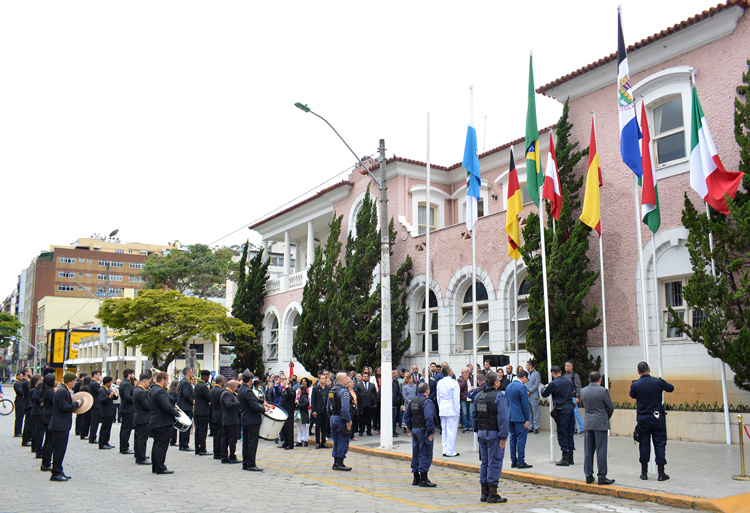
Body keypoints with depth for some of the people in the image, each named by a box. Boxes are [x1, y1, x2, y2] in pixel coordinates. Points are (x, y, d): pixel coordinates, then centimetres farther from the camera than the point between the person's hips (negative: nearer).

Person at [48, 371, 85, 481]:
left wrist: (74, 403, 9)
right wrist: (76, 403, -12)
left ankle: (59, 471, 24)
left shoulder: (64, 390, 14)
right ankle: (55, 474, 1)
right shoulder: (62, 391, -19)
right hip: (60, 426, -11)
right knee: (59, 450, -4)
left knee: (60, 450, 16)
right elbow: (64, 407, -24)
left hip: (62, 426, 11)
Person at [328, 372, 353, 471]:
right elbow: (345, 408, -23)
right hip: (342, 419, -8)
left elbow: (328, 407, 17)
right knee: (343, 441, -1)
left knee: (336, 441, 15)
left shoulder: (331, 391, 11)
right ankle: (339, 463, 0)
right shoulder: (344, 391, -16)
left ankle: (335, 463, 19)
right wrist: (348, 421, -17)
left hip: (333, 418, 8)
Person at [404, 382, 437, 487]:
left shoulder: (412, 401, 11)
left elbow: (406, 416, 14)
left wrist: (410, 428, 18)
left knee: (415, 454, 13)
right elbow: (429, 418, -24)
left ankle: (416, 478, 19)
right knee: (425, 454, -3)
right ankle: (423, 479, -2)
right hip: (423, 431, -8)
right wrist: (431, 432, -18)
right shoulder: (427, 402, -15)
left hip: (414, 430, 8)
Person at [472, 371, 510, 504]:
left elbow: (474, 415, 13)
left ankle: (484, 493, 19)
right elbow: (502, 417, -19)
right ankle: (492, 495, 1)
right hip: (494, 433, -7)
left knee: (484, 462, 14)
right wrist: (503, 437, -17)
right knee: (494, 463, -1)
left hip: (481, 433, 7)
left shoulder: (478, 396, 9)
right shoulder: (499, 396, -14)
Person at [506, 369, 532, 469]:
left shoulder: (508, 386, 11)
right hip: (520, 418, -8)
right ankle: (520, 462, 0)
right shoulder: (522, 387, -14)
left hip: (510, 417, 8)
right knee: (521, 439, -2)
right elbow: (525, 404, -15)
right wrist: (527, 419, -12)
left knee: (513, 438, 12)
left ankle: (513, 461, 15)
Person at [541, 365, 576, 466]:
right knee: (570, 433, 13)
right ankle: (570, 457, 18)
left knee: (562, 433, -1)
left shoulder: (554, 383, -9)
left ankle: (565, 459, 0)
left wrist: (544, 388, 21)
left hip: (562, 409, -6)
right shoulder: (569, 382, 9)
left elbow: (544, 394, 1)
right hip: (571, 406, 6)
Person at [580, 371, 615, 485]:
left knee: (588, 451, 9)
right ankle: (601, 476, 2)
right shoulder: (603, 391, -11)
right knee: (601, 451, 0)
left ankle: (588, 476, 13)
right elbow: (611, 407, -4)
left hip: (588, 424, 4)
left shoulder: (583, 391, 3)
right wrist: (607, 417, 14)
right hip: (600, 424, -4)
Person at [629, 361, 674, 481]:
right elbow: (671, 388, 10)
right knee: (659, 444, 6)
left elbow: (632, 395, 12)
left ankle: (644, 472, 14)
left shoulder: (635, 384, -8)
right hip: (658, 417, 0)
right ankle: (661, 473, 6)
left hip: (643, 418, 0)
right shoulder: (658, 382, -8)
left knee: (644, 445, 8)